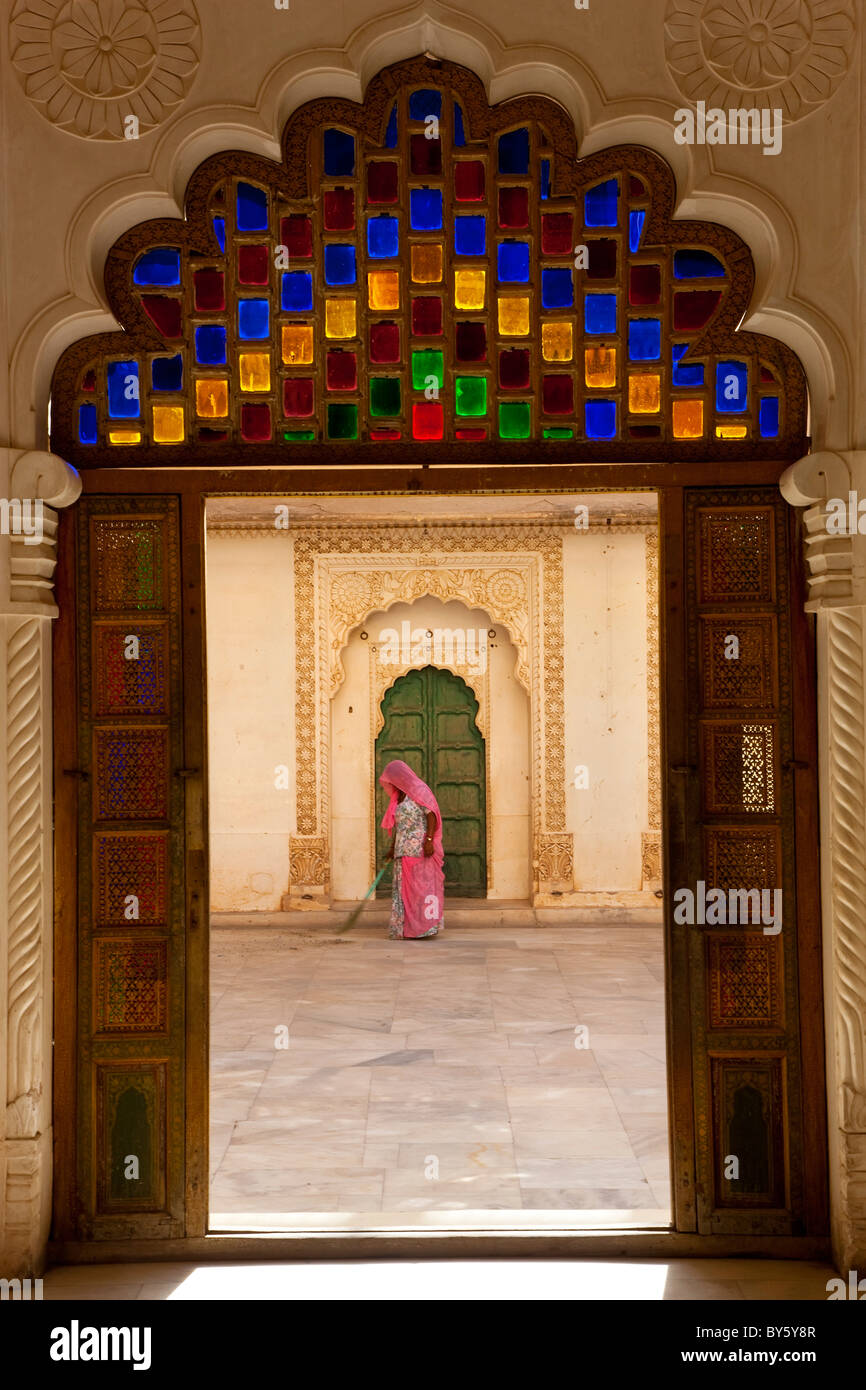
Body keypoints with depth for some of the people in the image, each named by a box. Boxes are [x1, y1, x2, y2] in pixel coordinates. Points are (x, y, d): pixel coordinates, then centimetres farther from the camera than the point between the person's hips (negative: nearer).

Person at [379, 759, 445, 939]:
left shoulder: (419, 791, -6)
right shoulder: (399, 797, 19)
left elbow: (431, 816, -13)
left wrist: (429, 840, -22)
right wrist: (392, 849, 25)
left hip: (421, 849, -8)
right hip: (404, 850, 8)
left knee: (422, 885, -7)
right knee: (404, 888, 6)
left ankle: (425, 926, -5)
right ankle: (405, 928, 8)